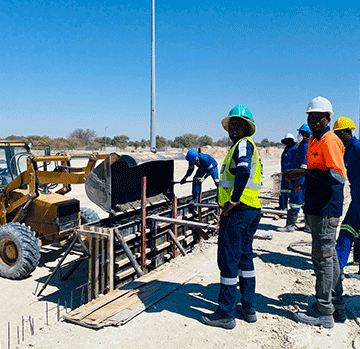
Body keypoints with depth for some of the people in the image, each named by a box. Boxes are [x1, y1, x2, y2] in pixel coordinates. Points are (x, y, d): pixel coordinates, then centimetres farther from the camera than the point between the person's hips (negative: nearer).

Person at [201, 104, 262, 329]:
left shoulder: (244, 144, -12)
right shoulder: (245, 145, 20)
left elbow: (243, 171, -32)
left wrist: (233, 201, -25)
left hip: (238, 210, -11)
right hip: (253, 209, 11)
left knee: (228, 261, -2)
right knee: (245, 257, 18)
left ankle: (226, 314, 10)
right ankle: (249, 308, 28)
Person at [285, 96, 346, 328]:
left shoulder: (329, 141, -14)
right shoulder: (315, 140, 17)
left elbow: (338, 175, -22)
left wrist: (305, 173, -21)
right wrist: (302, 178, 14)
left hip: (326, 209, -10)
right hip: (320, 207, 10)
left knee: (323, 257, -2)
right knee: (329, 256, 16)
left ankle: (323, 312, 10)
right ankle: (337, 307, 29)